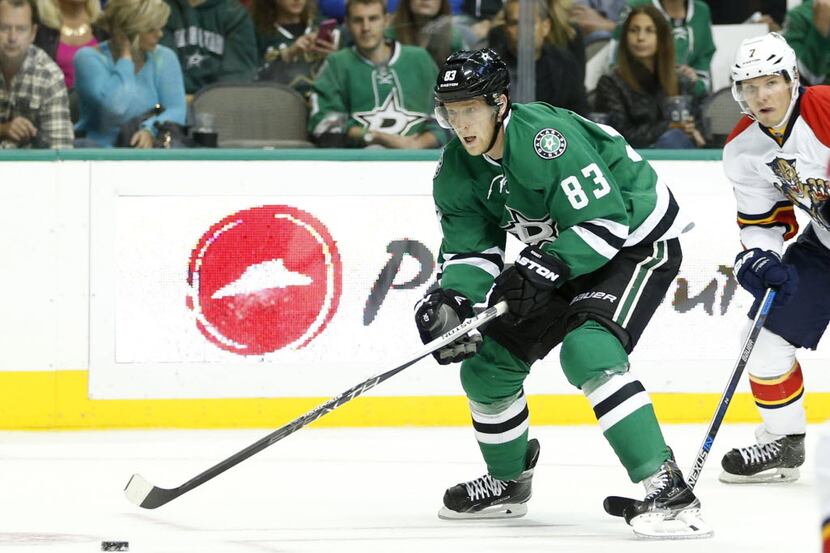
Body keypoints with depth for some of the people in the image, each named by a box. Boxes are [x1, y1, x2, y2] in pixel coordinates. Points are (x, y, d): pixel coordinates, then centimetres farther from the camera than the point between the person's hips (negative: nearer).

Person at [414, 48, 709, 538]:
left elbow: (605, 222, -31)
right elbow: (470, 248, -3)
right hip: (563, 255, 9)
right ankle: (509, 482, 30)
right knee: (488, 363, 6)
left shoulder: (544, 138, -31)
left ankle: (668, 489, -33)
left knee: (587, 350, -31)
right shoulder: (458, 169, -6)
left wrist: (541, 270, -38)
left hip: (637, 239, -9)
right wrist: (451, 303, -23)